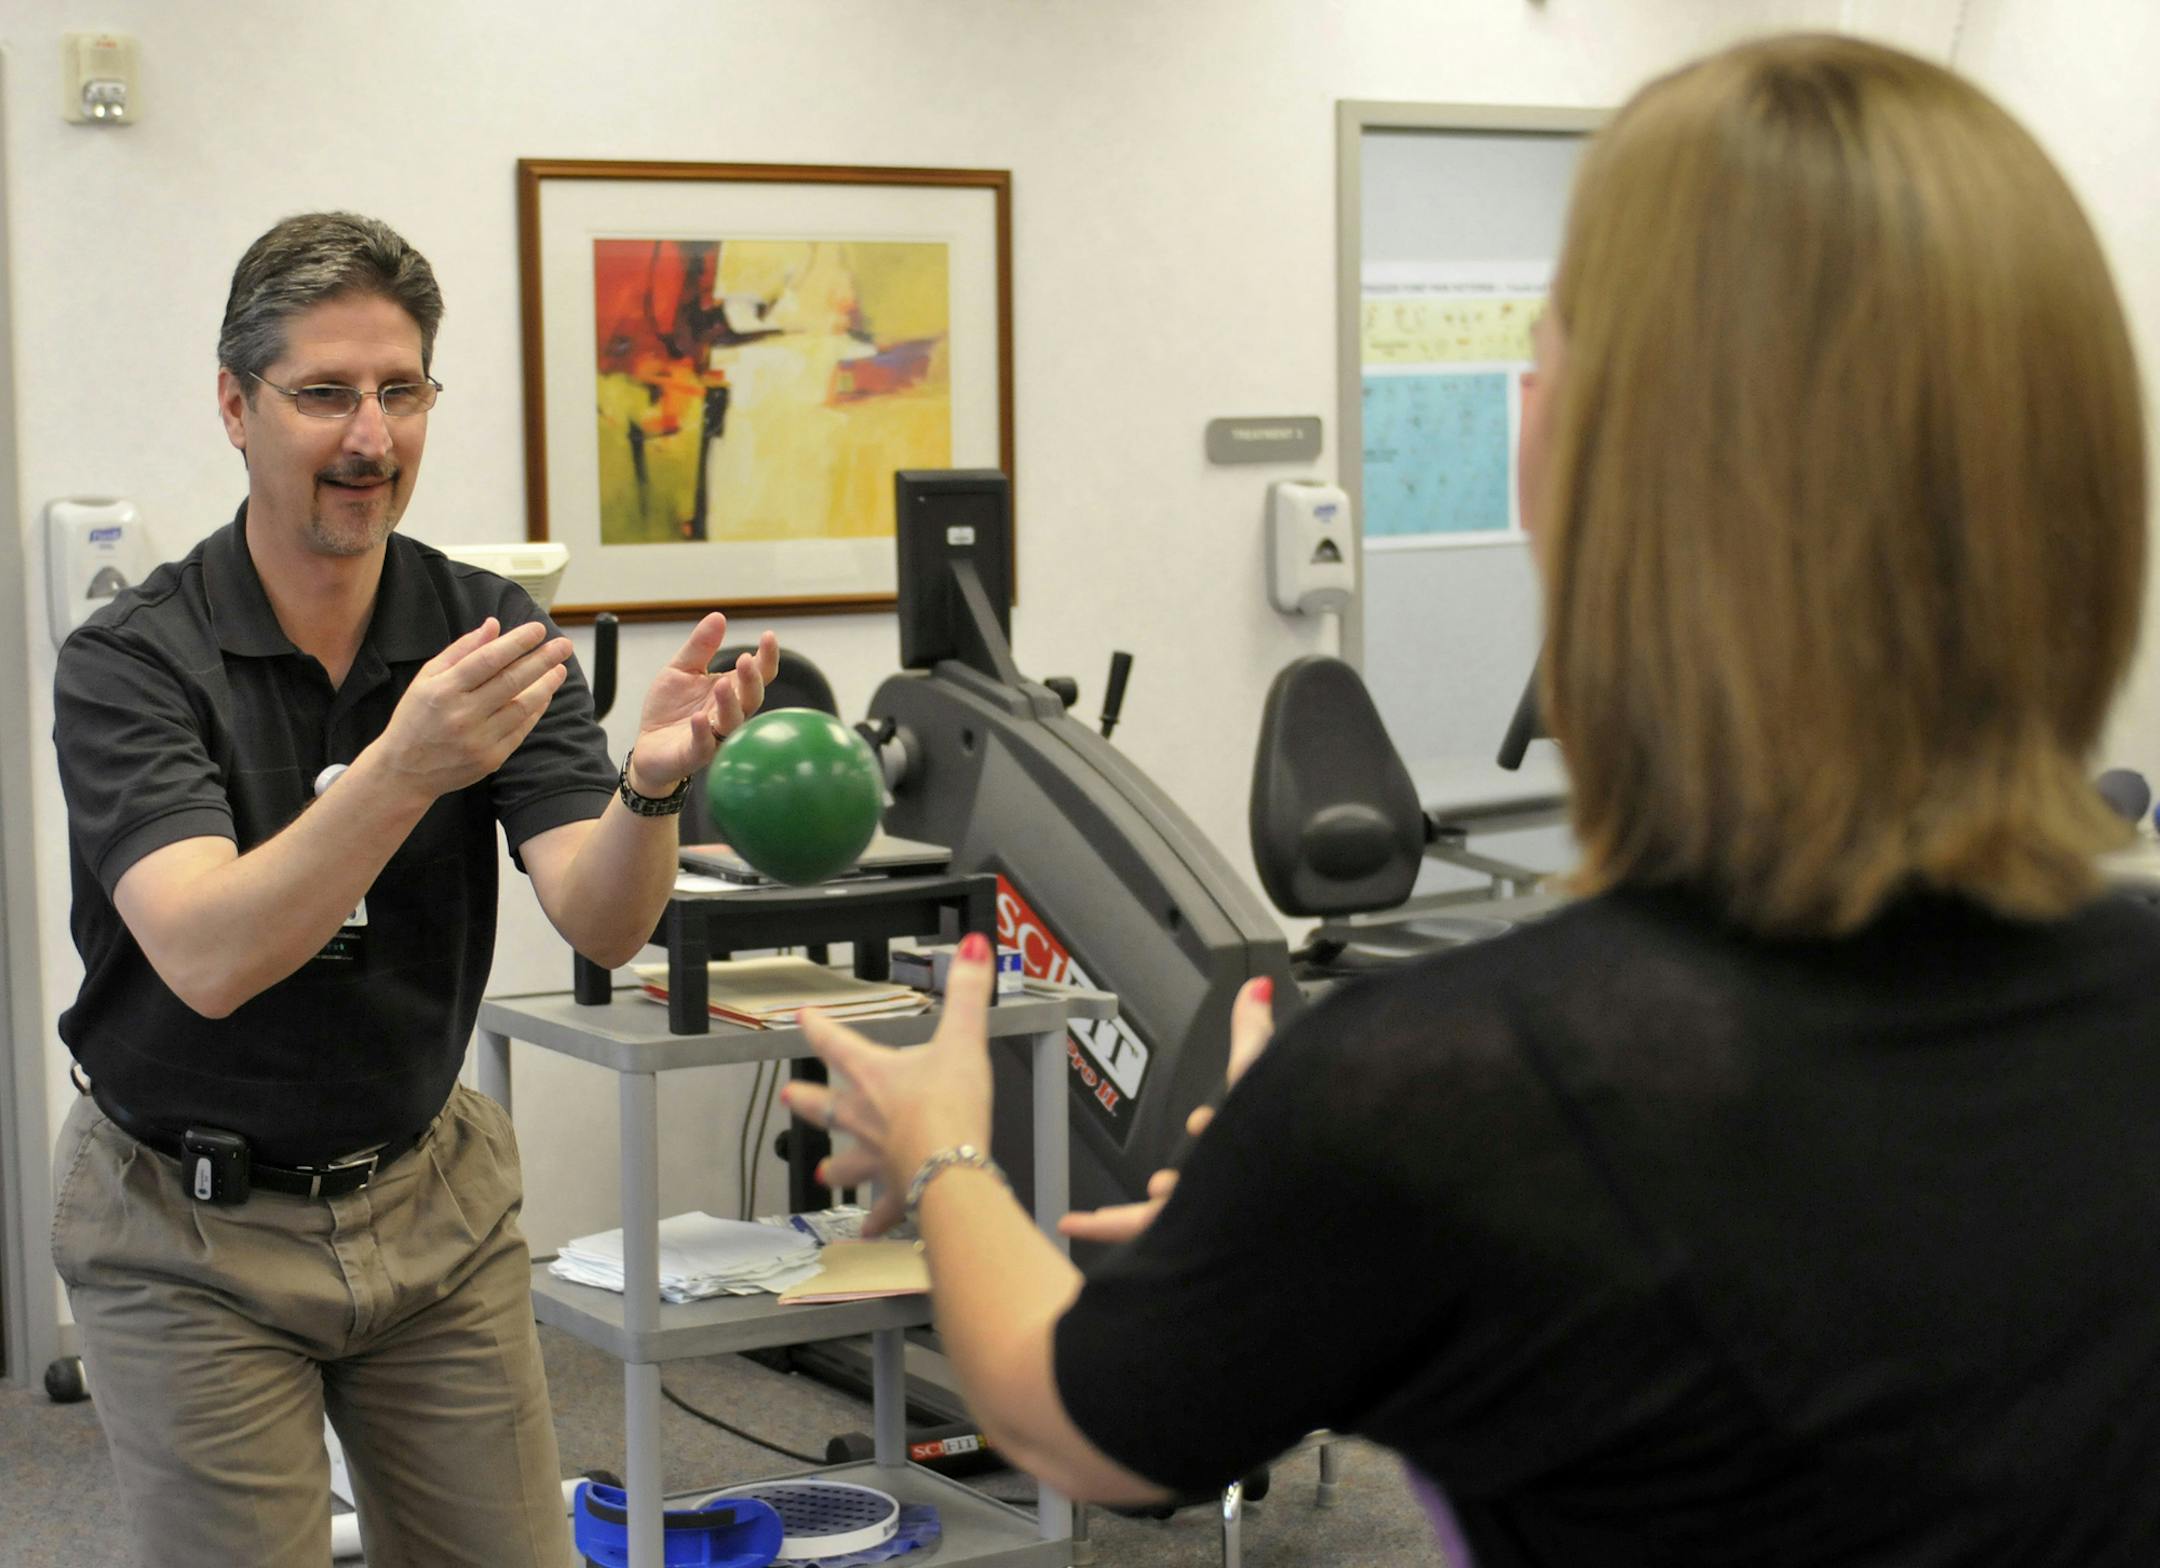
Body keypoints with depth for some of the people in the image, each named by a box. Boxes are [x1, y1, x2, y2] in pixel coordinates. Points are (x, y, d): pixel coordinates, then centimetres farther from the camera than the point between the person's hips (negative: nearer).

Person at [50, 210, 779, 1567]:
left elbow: (602, 923, -18)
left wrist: (651, 786, -39)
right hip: (193, 1226, -3)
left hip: (430, 1198, 4)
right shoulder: (131, 663, -17)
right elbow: (208, 958, -32)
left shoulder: (491, 633, -6)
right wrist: (401, 769, -45)